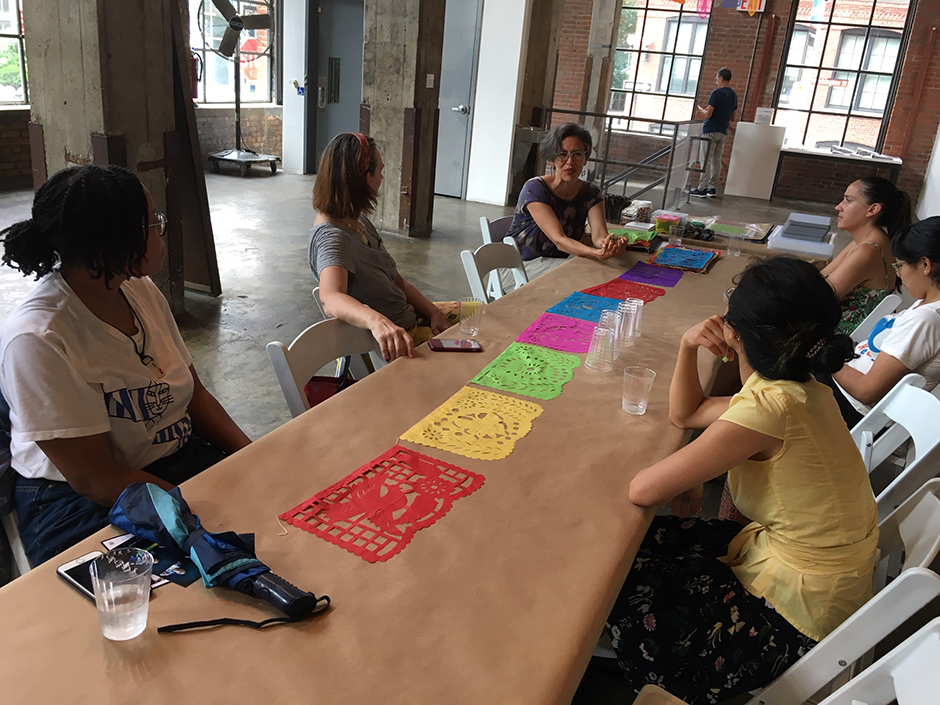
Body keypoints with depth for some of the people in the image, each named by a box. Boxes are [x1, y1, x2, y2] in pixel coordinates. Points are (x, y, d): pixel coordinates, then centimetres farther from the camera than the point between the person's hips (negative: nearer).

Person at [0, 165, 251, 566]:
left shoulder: (141, 290, 3)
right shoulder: (37, 340, -21)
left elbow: (193, 394, 9)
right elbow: (93, 479, -20)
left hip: (181, 459, 7)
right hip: (80, 504, -7)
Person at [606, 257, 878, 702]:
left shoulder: (771, 407, -33)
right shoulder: (798, 390, -3)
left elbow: (642, 490, -29)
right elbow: (685, 415, 10)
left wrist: (685, 482, -7)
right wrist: (688, 347, -6)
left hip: (795, 617, -8)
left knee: (619, 585, 0)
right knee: (640, 544, 10)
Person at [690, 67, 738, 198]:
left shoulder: (717, 93, -13)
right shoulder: (734, 95, 11)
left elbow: (708, 114, -16)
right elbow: (734, 117, 15)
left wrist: (700, 109, 3)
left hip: (710, 131, -7)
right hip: (723, 132, 7)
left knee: (706, 160, -5)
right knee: (716, 161, 10)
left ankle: (702, 189, -5)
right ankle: (711, 188, 12)